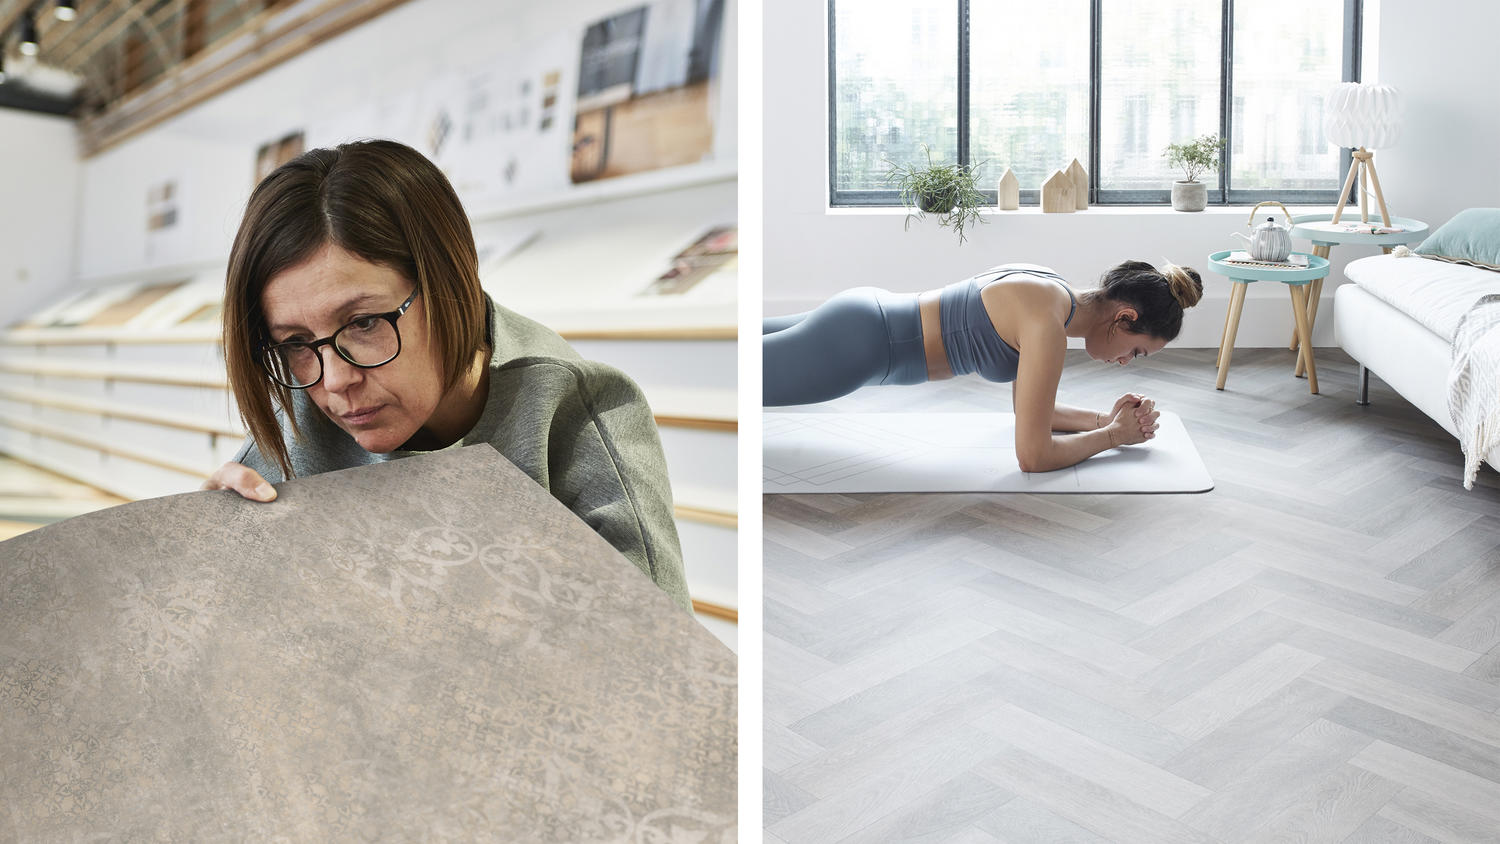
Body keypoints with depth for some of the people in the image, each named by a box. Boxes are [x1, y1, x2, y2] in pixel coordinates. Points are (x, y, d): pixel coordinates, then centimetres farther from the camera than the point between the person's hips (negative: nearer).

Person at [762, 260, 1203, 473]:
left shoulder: (1047, 291, 5)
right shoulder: (1047, 322, -24)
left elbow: (1033, 410, 18)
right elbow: (1033, 455, -22)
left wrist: (1104, 417, 5)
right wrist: (1112, 435, -8)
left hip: (865, 317, 10)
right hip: (853, 347, -10)